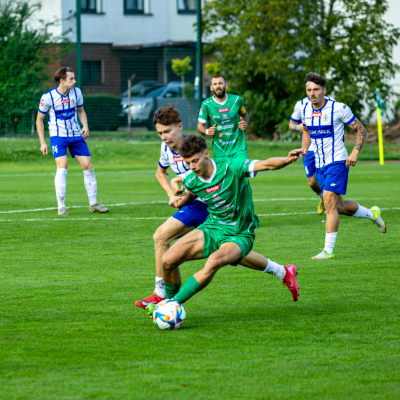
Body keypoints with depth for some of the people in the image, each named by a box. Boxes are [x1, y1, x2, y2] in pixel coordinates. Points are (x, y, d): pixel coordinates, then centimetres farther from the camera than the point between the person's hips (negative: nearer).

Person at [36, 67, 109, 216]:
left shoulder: (76, 92, -1)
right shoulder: (48, 97, -13)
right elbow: (39, 119, -3)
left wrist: (85, 126, -3)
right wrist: (42, 142, -7)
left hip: (76, 135, 5)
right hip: (58, 136, -5)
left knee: (88, 166, 1)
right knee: (62, 166, -21)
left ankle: (93, 203, 14)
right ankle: (61, 207, -15)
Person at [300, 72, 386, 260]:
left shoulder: (339, 108, -13)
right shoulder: (305, 110, 4)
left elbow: (361, 130, -3)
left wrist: (355, 152, -17)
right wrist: (304, 148, 7)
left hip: (337, 162, -7)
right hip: (319, 165, 7)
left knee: (329, 201, -17)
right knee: (339, 206, 13)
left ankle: (328, 250, -14)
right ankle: (372, 214, 39)